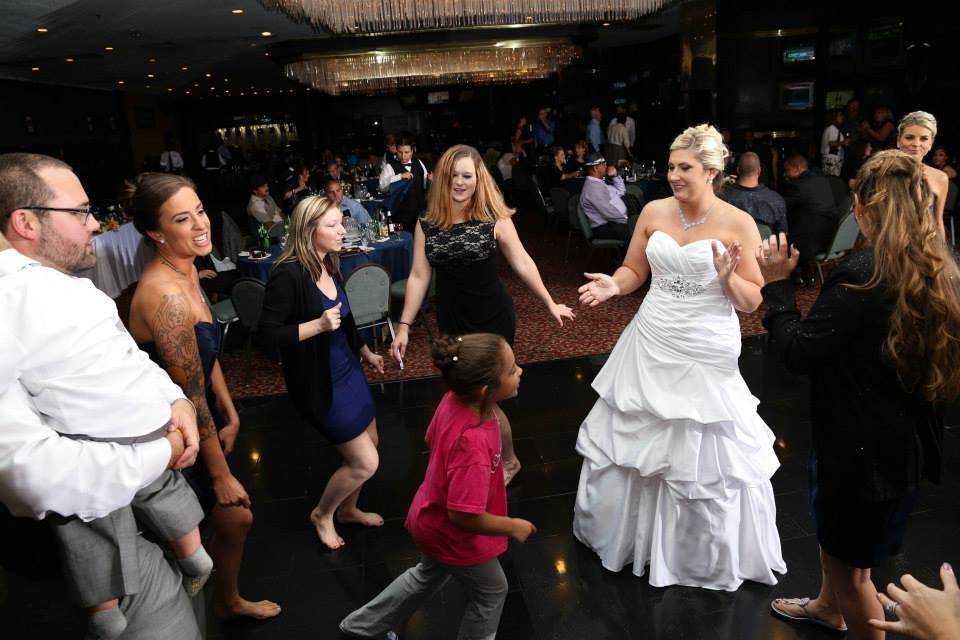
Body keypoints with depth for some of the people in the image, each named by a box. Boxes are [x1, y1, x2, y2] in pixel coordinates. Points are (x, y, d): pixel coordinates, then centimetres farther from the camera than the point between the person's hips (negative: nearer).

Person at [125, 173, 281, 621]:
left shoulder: (185, 269, -1)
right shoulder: (165, 296, -30)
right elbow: (192, 397, -25)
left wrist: (231, 415, 9)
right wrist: (221, 474, -16)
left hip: (194, 425, 8)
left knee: (235, 520, 23)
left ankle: (229, 601, 49)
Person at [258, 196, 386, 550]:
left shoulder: (329, 266, 0)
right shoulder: (289, 275, -24)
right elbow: (268, 334, -22)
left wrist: (366, 352, 22)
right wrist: (317, 325, -31)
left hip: (347, 369, 8)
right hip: (319, 382, -8)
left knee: (370, 443, 20)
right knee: (365, 462, -2)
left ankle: (348, 509, 45)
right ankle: (322, 514, 26)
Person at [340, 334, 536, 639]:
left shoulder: (455, 398, -18)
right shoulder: (473, 442, -43)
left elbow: (432, 440, 1)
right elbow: (462, 515, -35)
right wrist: (512, 527, -20)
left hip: (432, 517, 8)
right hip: (452, 533, -7)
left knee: (430, 575, 34)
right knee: (491, 591, 22)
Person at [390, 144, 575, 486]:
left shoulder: (495, 218, -9)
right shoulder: (427, 223, -1)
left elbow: (522, 263, -1)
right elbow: (419, 276, 2)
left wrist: (550, 304, 4)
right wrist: (404, 326, 0)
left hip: (492, 319, -3)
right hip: (451, 321, 3)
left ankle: (508, 461, 28)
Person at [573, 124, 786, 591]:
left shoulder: (738, 224, -8)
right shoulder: (654, 212, 1)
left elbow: (752, 302, -5)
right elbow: (633, 271, 8)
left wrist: (727, 278, -24)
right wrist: (613, 285, -13)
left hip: (705, 357, -3)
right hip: (650, 347, 4)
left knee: (706, 455, 7)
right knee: (633, 440, 15)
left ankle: (710, 554, 34)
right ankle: (627, 532, 41)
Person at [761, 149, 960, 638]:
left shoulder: (862, 275, -27)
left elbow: (797, 353, -23)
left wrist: (776, 284, -13)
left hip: (864, 447, -9)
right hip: (906, 440, 9)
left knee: (848, 565, 12)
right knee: (834, 536, 31)